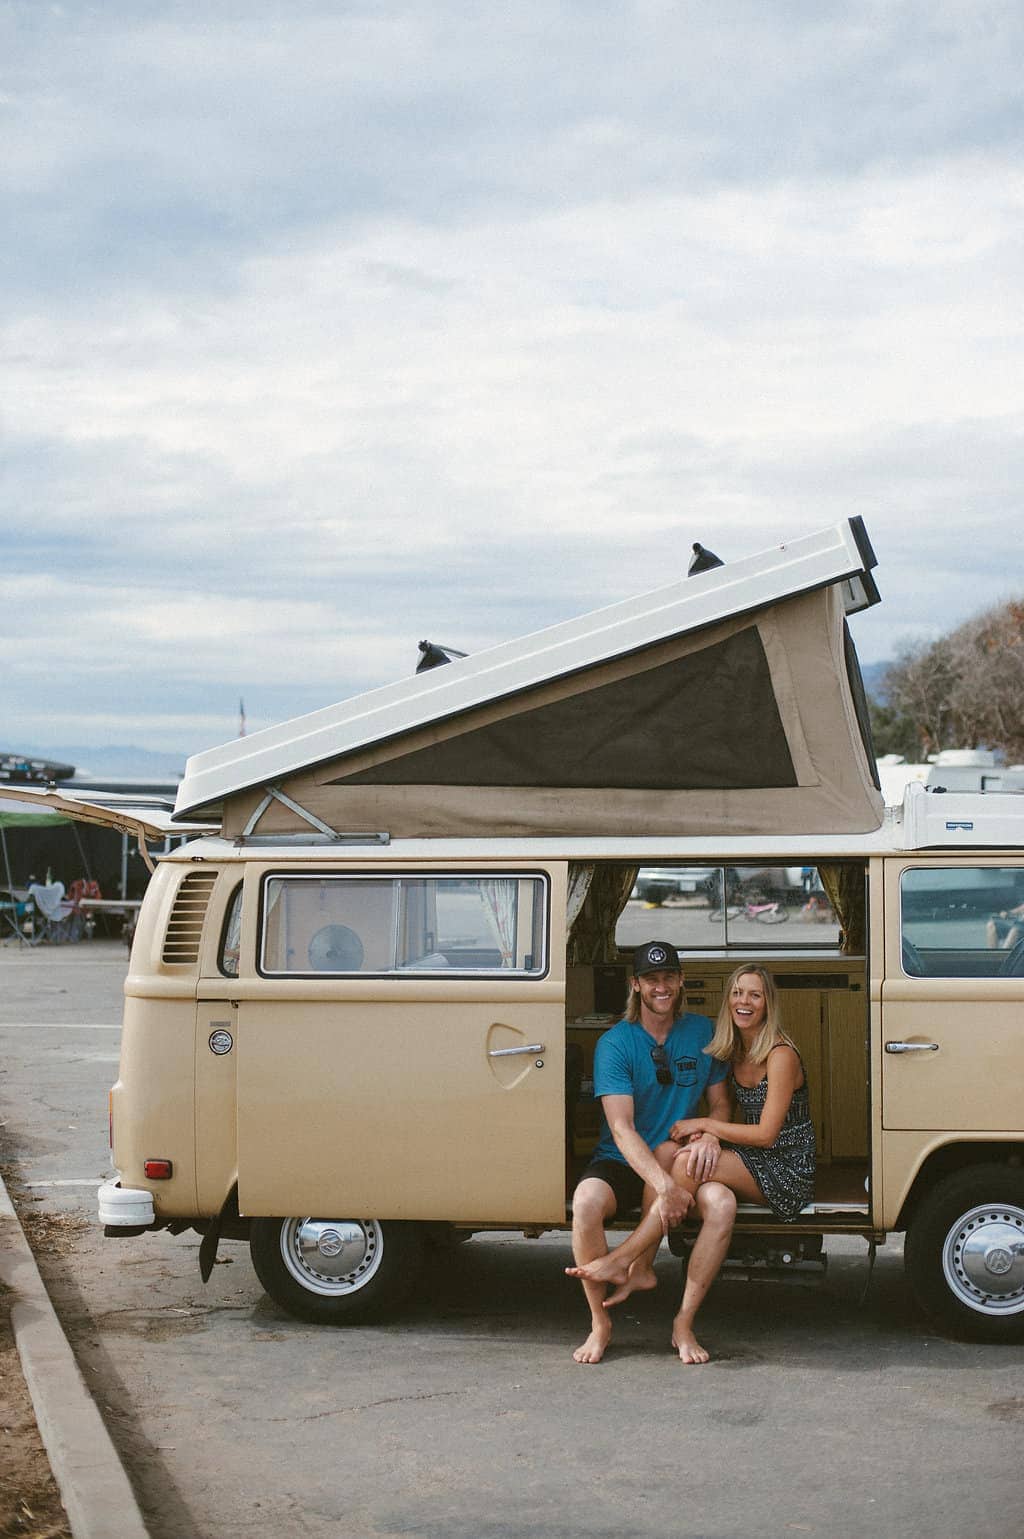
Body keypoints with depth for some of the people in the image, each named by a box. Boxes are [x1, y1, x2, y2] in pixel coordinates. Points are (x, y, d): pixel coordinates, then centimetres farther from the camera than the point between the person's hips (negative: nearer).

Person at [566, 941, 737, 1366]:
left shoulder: (702, 1032, 4)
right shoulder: (615, 1044, -8)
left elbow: (720, 1102, 11)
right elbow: (622, 1128, -17)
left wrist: (710, 1136, -15)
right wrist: (665, 1185, -31)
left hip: (679, 1164, 2)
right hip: (621, 1163, -2)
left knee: (722, 1203, -30)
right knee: (586, 1201, -35)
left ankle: (684, 1324, -18)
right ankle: (600, 1324, -16)